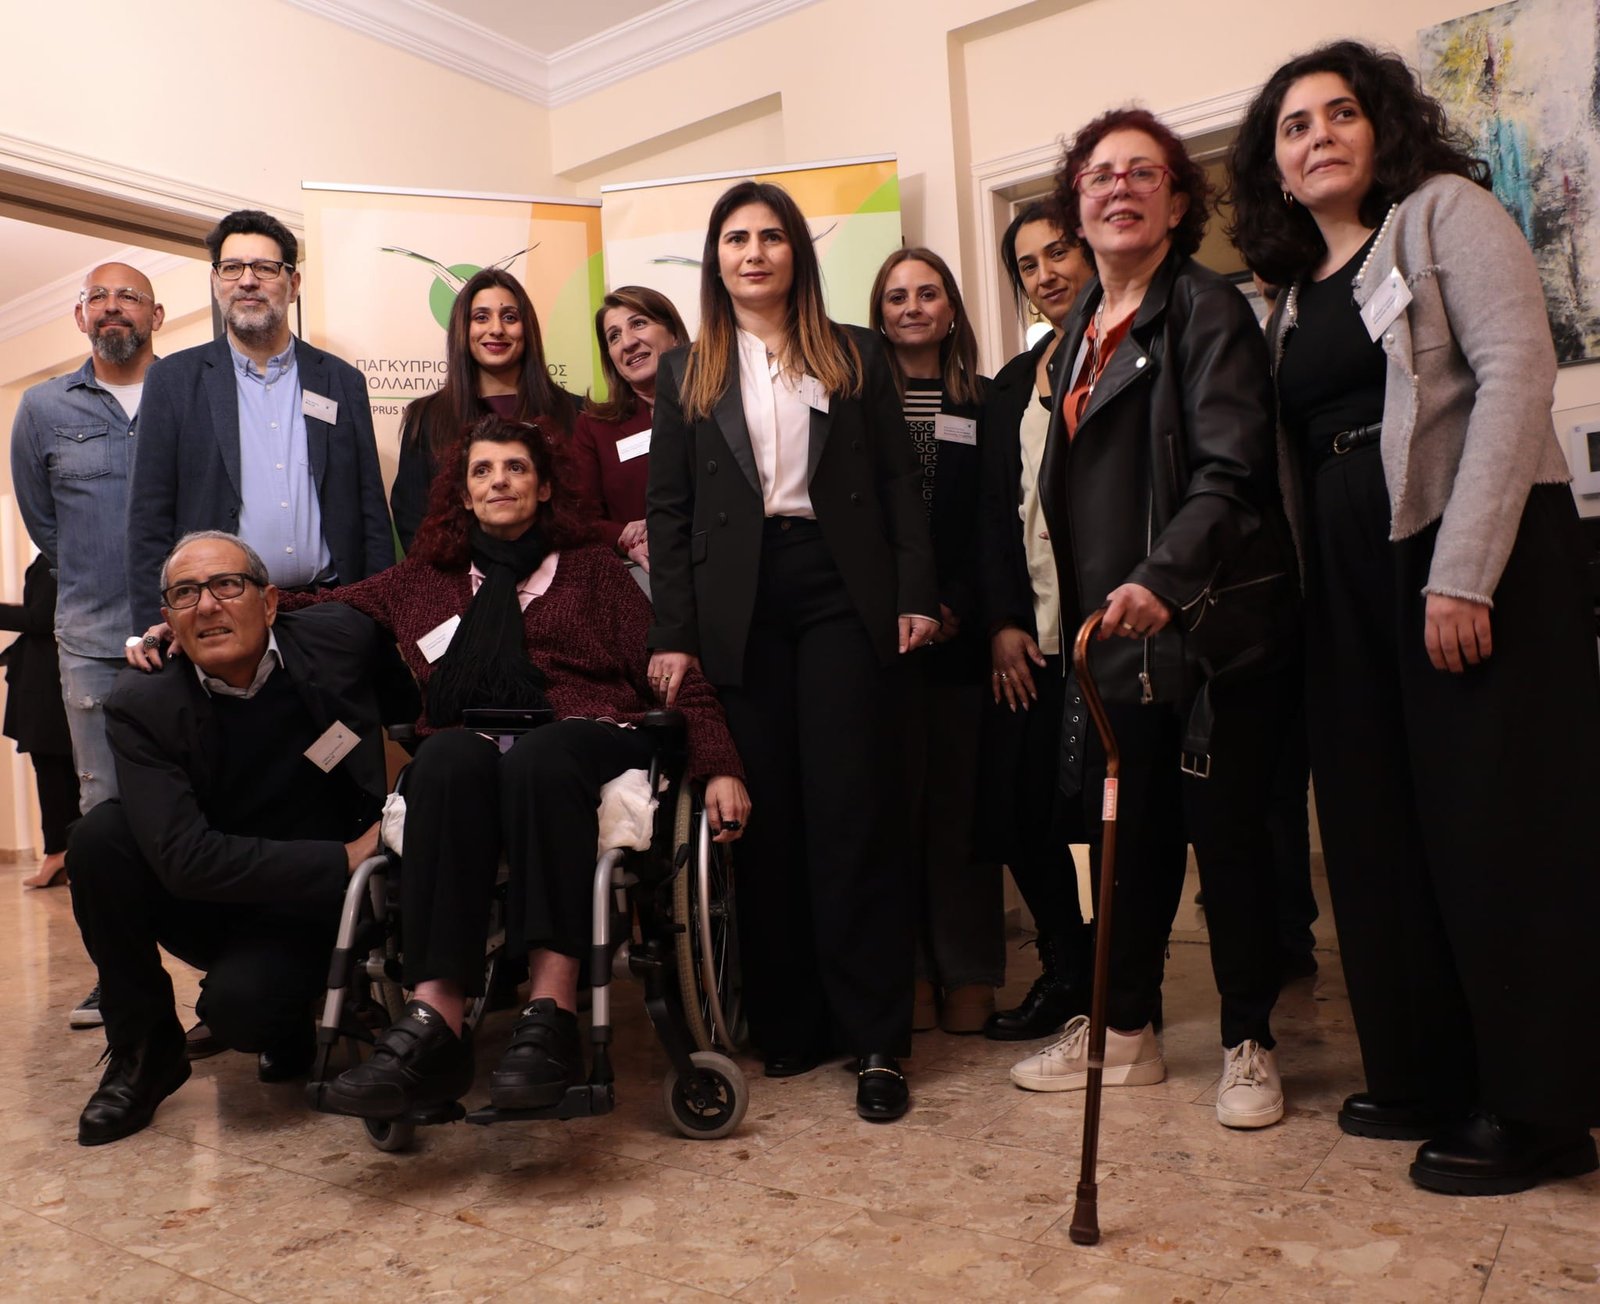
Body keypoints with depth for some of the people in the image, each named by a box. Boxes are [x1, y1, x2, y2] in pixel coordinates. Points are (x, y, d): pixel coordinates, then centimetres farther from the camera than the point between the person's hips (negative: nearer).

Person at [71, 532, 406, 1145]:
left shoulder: (340, 639, -12)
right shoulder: (143, 706, -14)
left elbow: (415, 702, 10)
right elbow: (184, 858, -25)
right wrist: (343, 860, -27)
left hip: (314, 908, -2)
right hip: (205, 905, 2)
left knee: (239, 1005, -30)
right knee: (99, 836, -24)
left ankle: (290, 1022, 10)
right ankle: (143, 1049, -4)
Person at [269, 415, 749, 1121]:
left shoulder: (592, 568, 22)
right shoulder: (426, 578, 28)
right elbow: (318, 611, 19)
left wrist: (719, 765, -2)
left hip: (585, 739, -1)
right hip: (469, 752, 1)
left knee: (536, 759, -36)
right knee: (449, 758, -34)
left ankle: (551, 1009, -45)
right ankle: (436, 1015, -44)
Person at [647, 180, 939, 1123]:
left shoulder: (856, 356, 12)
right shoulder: (687, 373, 13)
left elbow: (901, 482, 8)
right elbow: (669, 508, 7)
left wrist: (916, 594, -4)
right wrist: (674, 634, -1)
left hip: (841, 593, -1)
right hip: (740, 605, 1)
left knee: (852, 812, -4)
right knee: (768, 818, 3)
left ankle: (876, 1040, 3)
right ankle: (787, 1022, 15)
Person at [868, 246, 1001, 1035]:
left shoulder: (987, 404, 11)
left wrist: (957, 608, -8)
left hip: (962, 628, 1)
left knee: (961, 794, 3)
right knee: (893, 797, 1)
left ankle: (968, 976, 11)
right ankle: (907, 976, 9)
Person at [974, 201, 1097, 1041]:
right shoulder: (1011, 385, 17)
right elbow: (993, 514, 12)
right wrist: (1003, 621, 1)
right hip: (1031, 633, 5)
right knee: (1016, 809, 2)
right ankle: (1067, 971, 23)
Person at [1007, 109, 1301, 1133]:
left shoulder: (1207, 309, -5)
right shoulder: (1081, 332, 16)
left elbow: (1231, 467, -17)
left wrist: (1161, 578, -30)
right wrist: (1082, 615, 15)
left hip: (1213, 621, -6)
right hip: (1118, 627, 6)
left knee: (1226, 826, 2)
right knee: (1130, 828, 12)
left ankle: (1250, 1044, 19)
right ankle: (1125, 1029, 26)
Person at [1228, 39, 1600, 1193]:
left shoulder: (1443, 210, 0)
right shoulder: (1296, 292, 17)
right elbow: (1294, 457, 12)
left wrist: (1464, 572, -21)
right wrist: (1301, 594, 2)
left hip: (1478, 553, -6)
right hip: (1353, 576, 7)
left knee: (1497, 826, -4)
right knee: (1381, 828, 8)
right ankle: (1428, 1075, 21)